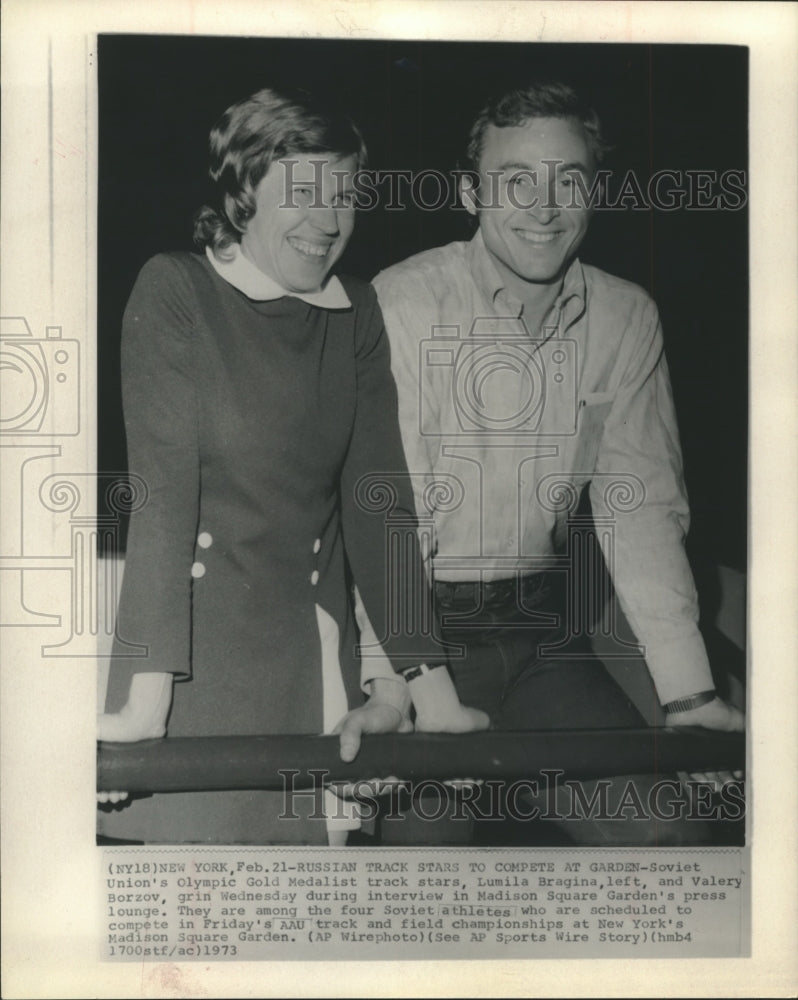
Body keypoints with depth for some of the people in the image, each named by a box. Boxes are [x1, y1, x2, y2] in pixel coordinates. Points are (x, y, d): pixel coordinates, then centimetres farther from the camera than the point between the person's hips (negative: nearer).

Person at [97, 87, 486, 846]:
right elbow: (162, 489, -14)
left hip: (312, 649, 4)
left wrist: (425, 681, -5)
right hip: (195, 640, -4)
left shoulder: (357, 315, 7)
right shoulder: (174, 290, -6)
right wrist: (147, 698, -21)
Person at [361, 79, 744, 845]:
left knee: (663, 827, -5)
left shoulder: (627, 320, 1)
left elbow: (642, 507, 0)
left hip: (543, 633, 4)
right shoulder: (401, 305, -14)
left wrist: (689, 693, -8)